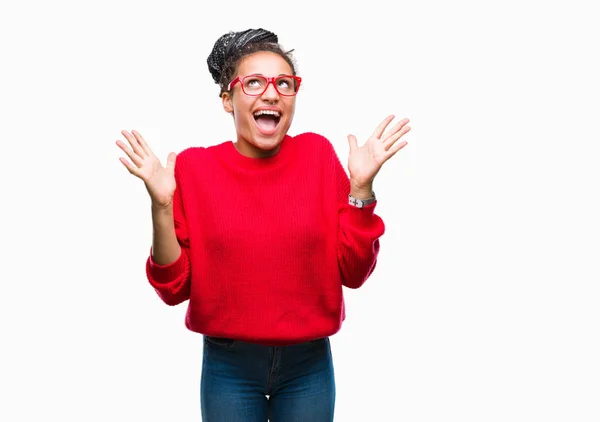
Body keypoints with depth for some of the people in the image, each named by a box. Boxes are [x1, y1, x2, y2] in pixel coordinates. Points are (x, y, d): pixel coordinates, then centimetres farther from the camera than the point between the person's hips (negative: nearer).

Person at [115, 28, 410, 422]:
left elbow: (354, 272, -6)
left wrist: (361, 187, -16)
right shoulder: (193, 167, -7)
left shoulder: (318, 154, -5)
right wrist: (162, 205, -19)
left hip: (309, 365, 1)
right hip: (229, 367, -1)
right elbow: (175, 287, -7)